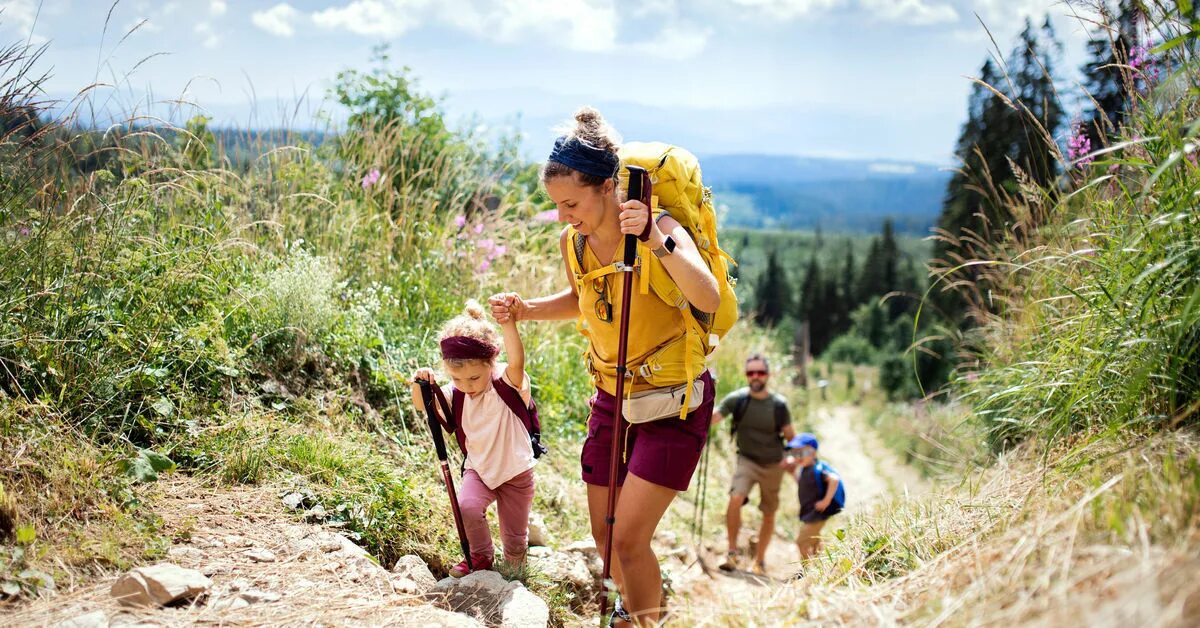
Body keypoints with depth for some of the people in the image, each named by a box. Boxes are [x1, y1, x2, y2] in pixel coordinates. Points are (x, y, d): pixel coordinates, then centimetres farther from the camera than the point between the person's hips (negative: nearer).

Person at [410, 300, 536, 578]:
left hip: (516, 471, -3)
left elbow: (517, 362, -44)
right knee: (466, 506, -27)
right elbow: (424, 405, -12)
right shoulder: (456, 393, -9)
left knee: (515, 543, 7)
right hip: (479, 469, 3)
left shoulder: (508, 383, -23)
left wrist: (508, 323, -63)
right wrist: (421, 385, -36)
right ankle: (481, 556, 1)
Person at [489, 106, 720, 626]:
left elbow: (709, 300, -40)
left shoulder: (660, 229, -23)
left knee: (628, 538, -10)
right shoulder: (573, 242, -5)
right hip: (612, 398, 6)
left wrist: (658, 243, -51)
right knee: (604, 533, 14)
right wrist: (524, 310, -1)